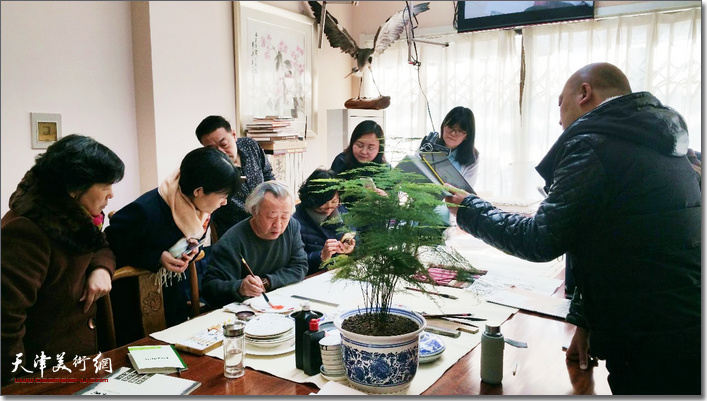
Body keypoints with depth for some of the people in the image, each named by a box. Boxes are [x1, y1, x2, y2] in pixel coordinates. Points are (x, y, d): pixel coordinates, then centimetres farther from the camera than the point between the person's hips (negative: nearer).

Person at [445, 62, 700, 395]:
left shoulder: (594, 144, -16)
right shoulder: (663, 145, 14)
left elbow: (540, 241, -15)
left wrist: (469, 208, -1)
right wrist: (586, 320, 18)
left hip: (652, 350, -8)